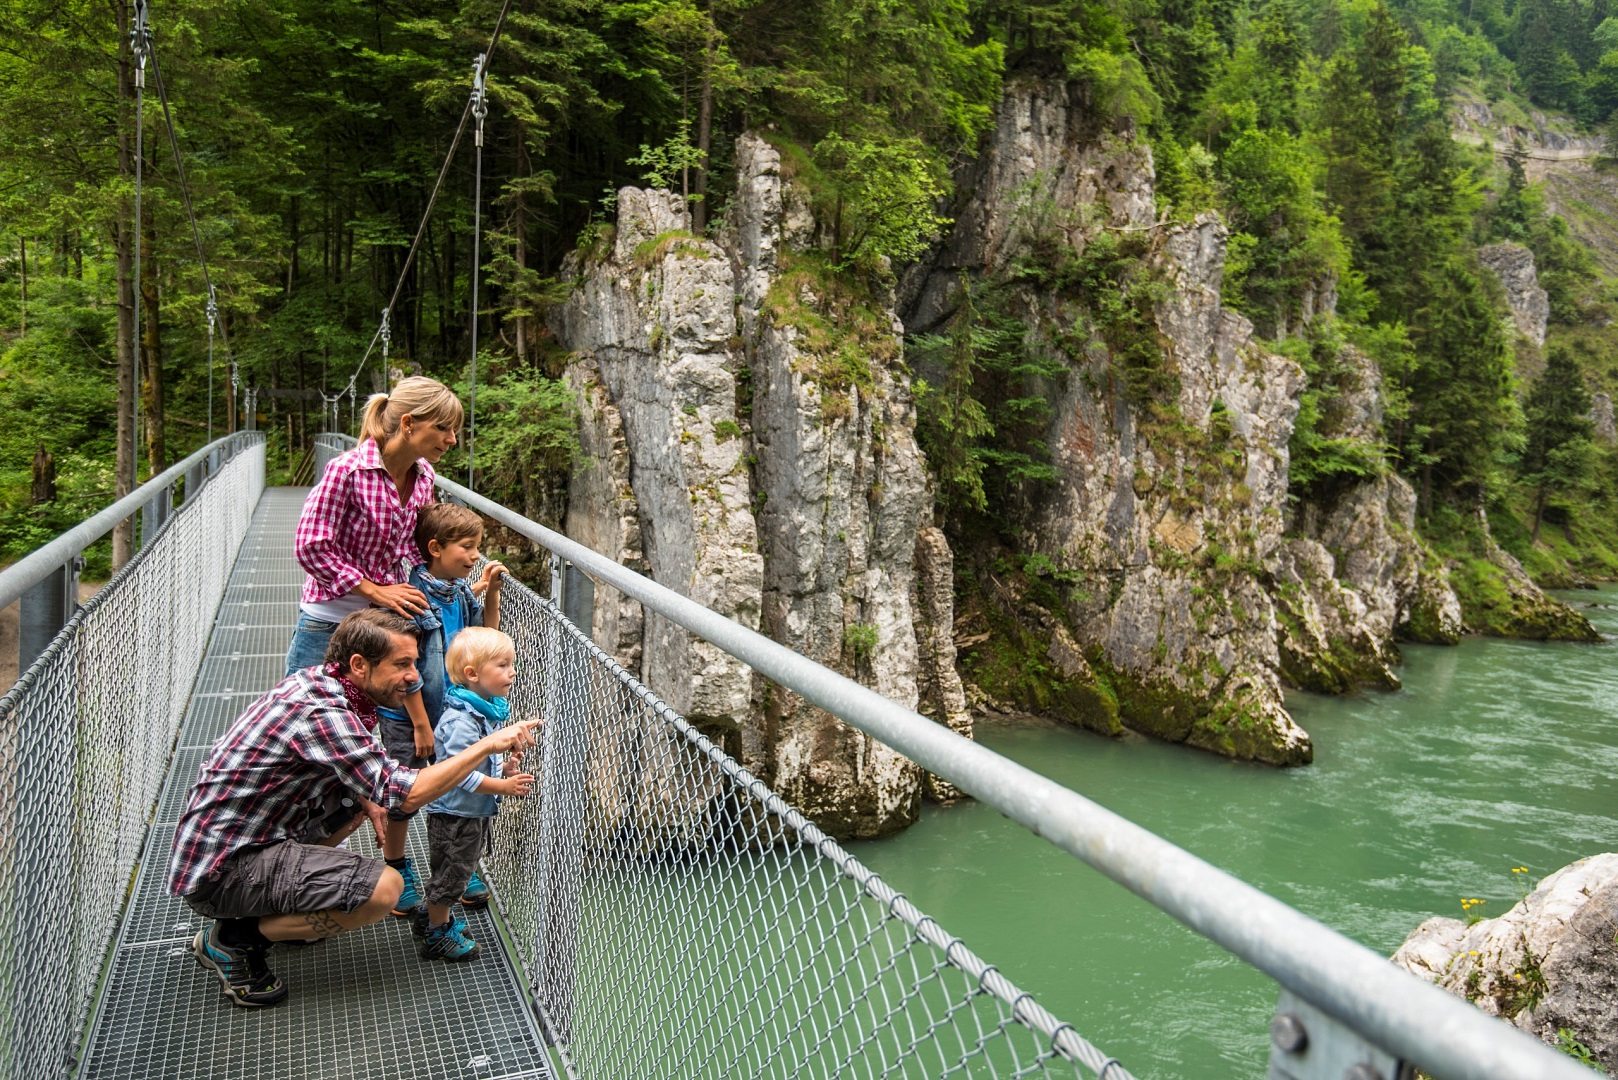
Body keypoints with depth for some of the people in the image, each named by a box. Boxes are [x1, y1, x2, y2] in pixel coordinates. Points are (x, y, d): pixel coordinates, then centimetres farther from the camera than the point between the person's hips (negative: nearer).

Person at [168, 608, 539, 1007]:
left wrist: (365, 799, 2)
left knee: (360, 792, 18)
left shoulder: (313, 680, 2)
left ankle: (275, 902, 16)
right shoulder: (321, 711, -26)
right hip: (218, 870, -10)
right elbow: (406, 794, -28)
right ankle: (233, 939, -5)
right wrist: (489, 744, -21)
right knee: (384, 887, -24)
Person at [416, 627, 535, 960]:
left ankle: (434, 918, 41)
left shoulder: (485, 712, 5)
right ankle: (437, 935, 23)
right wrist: (503, 786, -31)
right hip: (455, 815, -10)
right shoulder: (461, 721, -28)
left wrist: (503, 767, 2)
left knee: (454, 871, 24)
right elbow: (460, 774, -31)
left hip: (474, 814, 10)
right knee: (451, 873, 6)